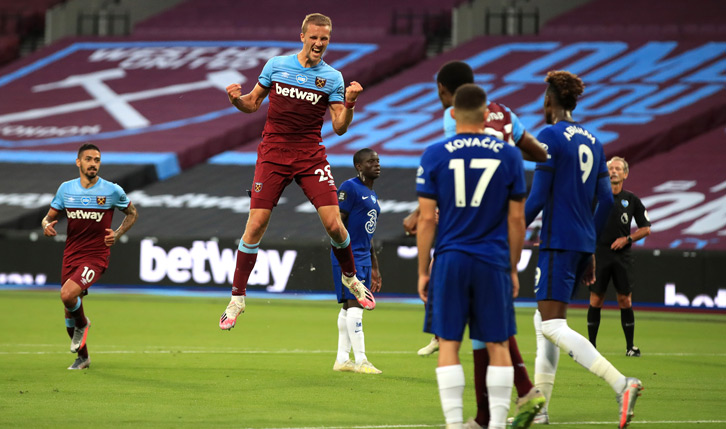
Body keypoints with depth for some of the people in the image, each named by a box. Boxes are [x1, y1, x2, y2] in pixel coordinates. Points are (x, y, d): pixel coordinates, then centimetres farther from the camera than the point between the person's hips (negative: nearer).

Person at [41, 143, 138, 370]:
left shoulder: (112, 191, -4)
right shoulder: (66, 189, 3)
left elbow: (132, 213, 11)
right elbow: (50, 216, 12)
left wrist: (117, 234, -6)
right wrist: (47, 225, -12)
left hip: (96, 256, -4)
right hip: (71, 255, 4)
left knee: (68, 294, -28)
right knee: (69, 311, 9)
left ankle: (82, 324, 5)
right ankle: (82, 357, 31)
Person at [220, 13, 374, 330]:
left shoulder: (332, 78, 2)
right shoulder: (276, 65, 3)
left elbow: (340, 127, -2)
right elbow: (253, 104, 11)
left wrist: (349, 102, -20)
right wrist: (237, 99, -10)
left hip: (310, 155, 0)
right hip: (273, 154, 0)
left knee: (334, 224, -9)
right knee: (256, 225, -8)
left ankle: (350, 277, 21)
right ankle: (237, 298, 3)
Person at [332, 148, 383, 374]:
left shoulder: (372, 194, 19)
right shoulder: (350, 188, -9)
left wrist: (375, 267, 24)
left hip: (363, 258, 9)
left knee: (349, 307, 10)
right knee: (354, 305, -11)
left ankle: (342, 359, 14)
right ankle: (360, 360, -11)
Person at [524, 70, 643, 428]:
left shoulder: (549, 137, -9)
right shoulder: (592, 141, 13)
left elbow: (536, 199, -13)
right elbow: (605, 200, 14)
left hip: (558, 242, -8)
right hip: (583, 244, 8)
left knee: (553, 326, -13)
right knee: (544, 322, 15)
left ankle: (621, 384, -28)